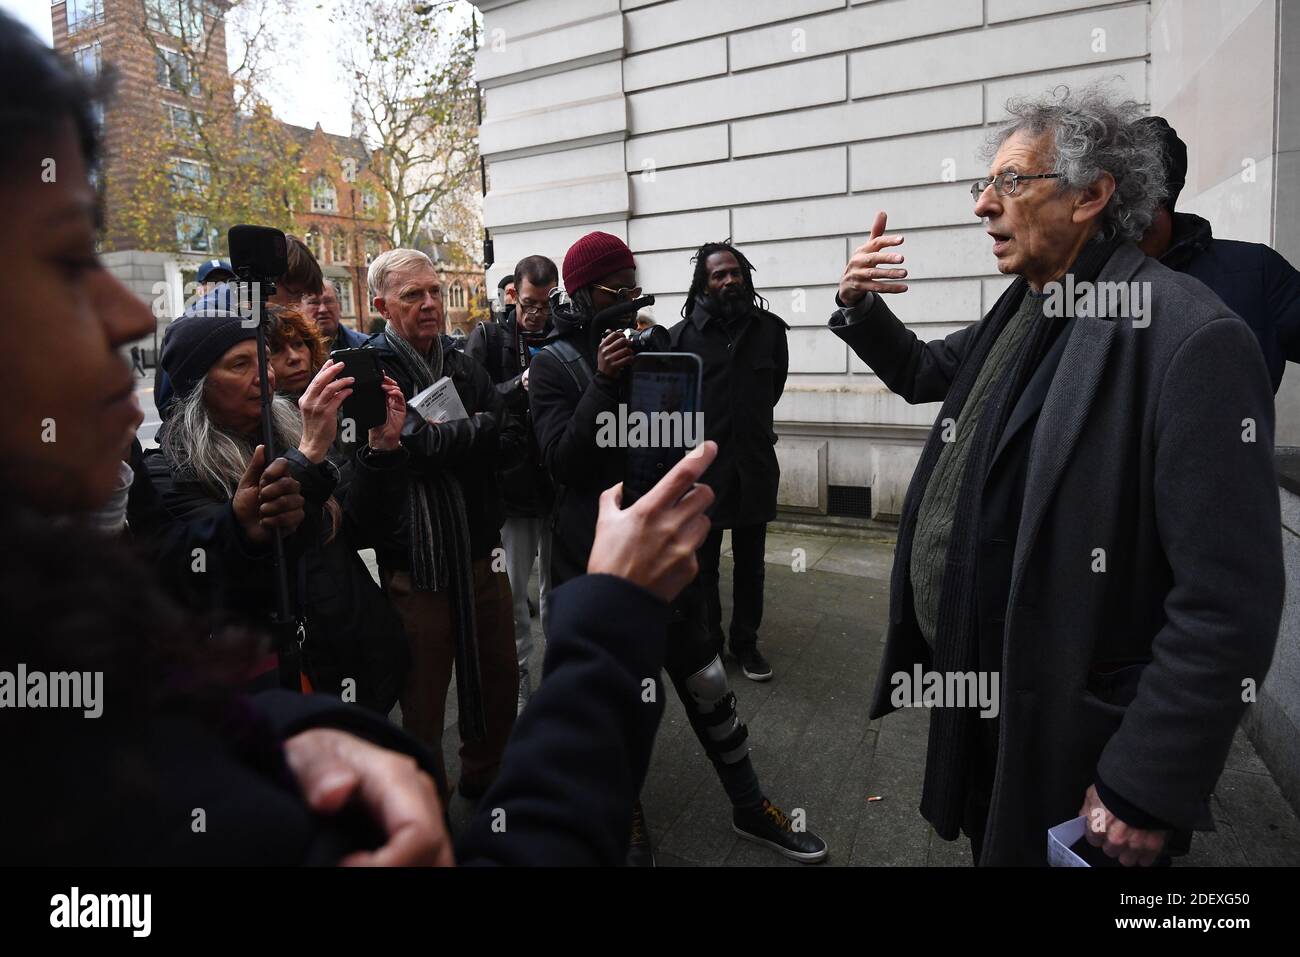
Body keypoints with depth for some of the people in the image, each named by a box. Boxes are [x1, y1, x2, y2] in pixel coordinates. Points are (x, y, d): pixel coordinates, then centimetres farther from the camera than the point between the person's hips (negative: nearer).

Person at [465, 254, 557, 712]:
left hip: (561, 483, 2)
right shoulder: (488, 337, -1)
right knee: (513, 591, 7)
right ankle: (518, 684, 23)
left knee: (558, 586, 15)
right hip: (510, 481, -2)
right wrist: (521, 386, -22)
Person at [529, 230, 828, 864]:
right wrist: (605, 382, -25)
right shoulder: (555, 364, -5)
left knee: (706, 684, 11)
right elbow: (563, 459, -16)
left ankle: (750, 808, 29)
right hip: (595, 556, -3)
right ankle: (627, 816, 33)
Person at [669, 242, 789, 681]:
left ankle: (746, 642, 30)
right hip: (701, 465, -2)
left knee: (750, 564, 14)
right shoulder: (683, 335, -8)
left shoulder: (770, 328, 1)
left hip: (754, 464, 2)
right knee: (703, 564, 10)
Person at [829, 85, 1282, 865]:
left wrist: (1144, 790, -21)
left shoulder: (1191, 339, -23)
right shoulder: (1022, 308, 3)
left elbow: (1230, 603, -25)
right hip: (971, 685, 8)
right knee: (988, 842, 27)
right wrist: (862, 307, 1)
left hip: (1066, 739, -8)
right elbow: (924, 374, 21)